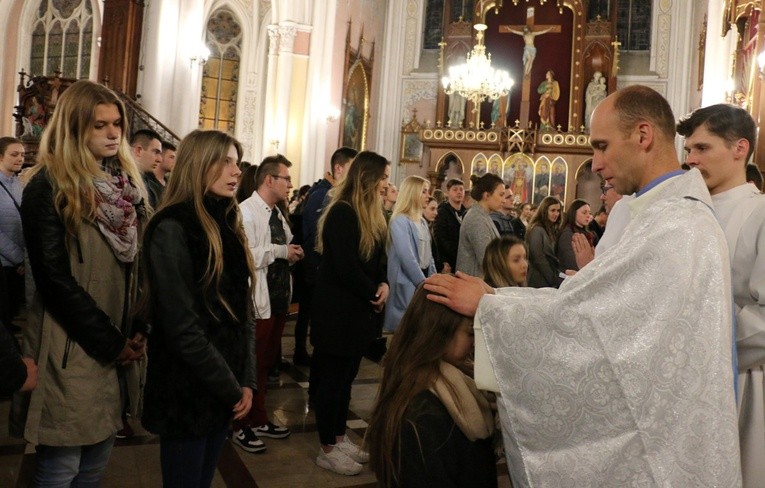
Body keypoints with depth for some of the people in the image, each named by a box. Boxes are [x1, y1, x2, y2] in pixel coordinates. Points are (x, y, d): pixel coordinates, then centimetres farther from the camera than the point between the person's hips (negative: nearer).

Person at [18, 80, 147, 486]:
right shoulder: (48, 187, -10)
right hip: (71, 346, -6)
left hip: (121, 344, 6)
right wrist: (110, 342, -13)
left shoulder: (128, 183, 11)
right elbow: (54, 278, -15)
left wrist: (138, 329, 0)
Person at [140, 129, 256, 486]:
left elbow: (241, 312, 9)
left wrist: (246, 380, 1)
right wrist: (231, 387, -14)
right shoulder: (172, 229, -15)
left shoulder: (228, 224, 9)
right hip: (187, 391, -7)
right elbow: (182, 327, -20)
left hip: (223, 392, 7)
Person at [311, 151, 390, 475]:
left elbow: (376, 260, 13)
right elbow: (345, 267, -23)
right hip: (339, 310, -9)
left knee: (346, 377, 16)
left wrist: (383, 285, -7)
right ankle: (327, 450, 14)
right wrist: (374, 294, -11)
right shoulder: (342, 212, -17)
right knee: (332, 378, 2)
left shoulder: (371, 215, 11)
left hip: (360, 309, 9)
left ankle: (339, 438, 28)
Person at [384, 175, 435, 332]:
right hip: (408, 285, -8)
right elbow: (406, 257, -20)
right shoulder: (399, 221, -13)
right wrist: (423, 283, -17)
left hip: (424, 280, 8)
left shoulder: (422, 221, 13)